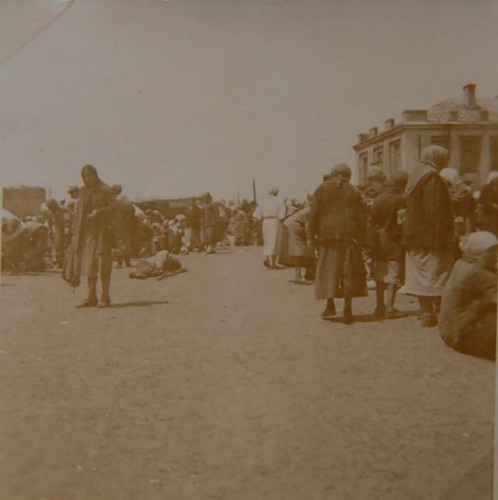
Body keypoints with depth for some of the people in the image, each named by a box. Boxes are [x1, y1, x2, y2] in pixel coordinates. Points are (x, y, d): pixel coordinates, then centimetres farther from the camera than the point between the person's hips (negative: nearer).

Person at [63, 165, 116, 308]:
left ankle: (105, 297, 1)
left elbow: (113, 208, -8)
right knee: (89, 265, 7)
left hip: (101, 231, -6)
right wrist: (75, 233, 7)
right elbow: (78, 213, 14)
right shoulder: (83, 191, 14)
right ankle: (91, 298, 13)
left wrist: (99, 211, -25)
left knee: (102, 265, -5)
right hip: (86, 232, 6)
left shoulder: (105, 190, -2)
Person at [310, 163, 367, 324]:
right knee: (348, 271, 4)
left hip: (327, 234, 0)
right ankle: (347, 308, 3)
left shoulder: (322, 189, 5)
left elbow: (314, 214, 1)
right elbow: (361, 218, 4)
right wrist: (361, 238, 8)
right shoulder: (354, 192, 7)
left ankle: (330, 305, 7)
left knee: (328, 268, 7)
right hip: (349, 235, 0)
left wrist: (312, 235, 4)